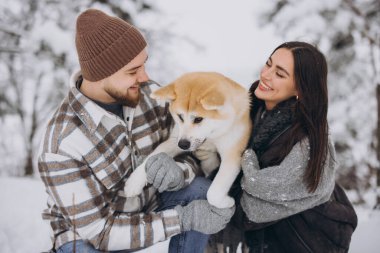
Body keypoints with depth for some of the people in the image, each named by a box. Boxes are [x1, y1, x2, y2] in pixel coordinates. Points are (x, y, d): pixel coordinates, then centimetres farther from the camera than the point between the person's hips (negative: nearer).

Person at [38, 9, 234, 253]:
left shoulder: (151, 94, -16)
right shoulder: (62, 146, -31)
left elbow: (191, 152, -8)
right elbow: (98, 230, -27)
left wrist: (177, 173, -34)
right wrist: (183, 219, -32)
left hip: (149, 204, 4)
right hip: (89, 233, -4)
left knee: (202, 192, -23)